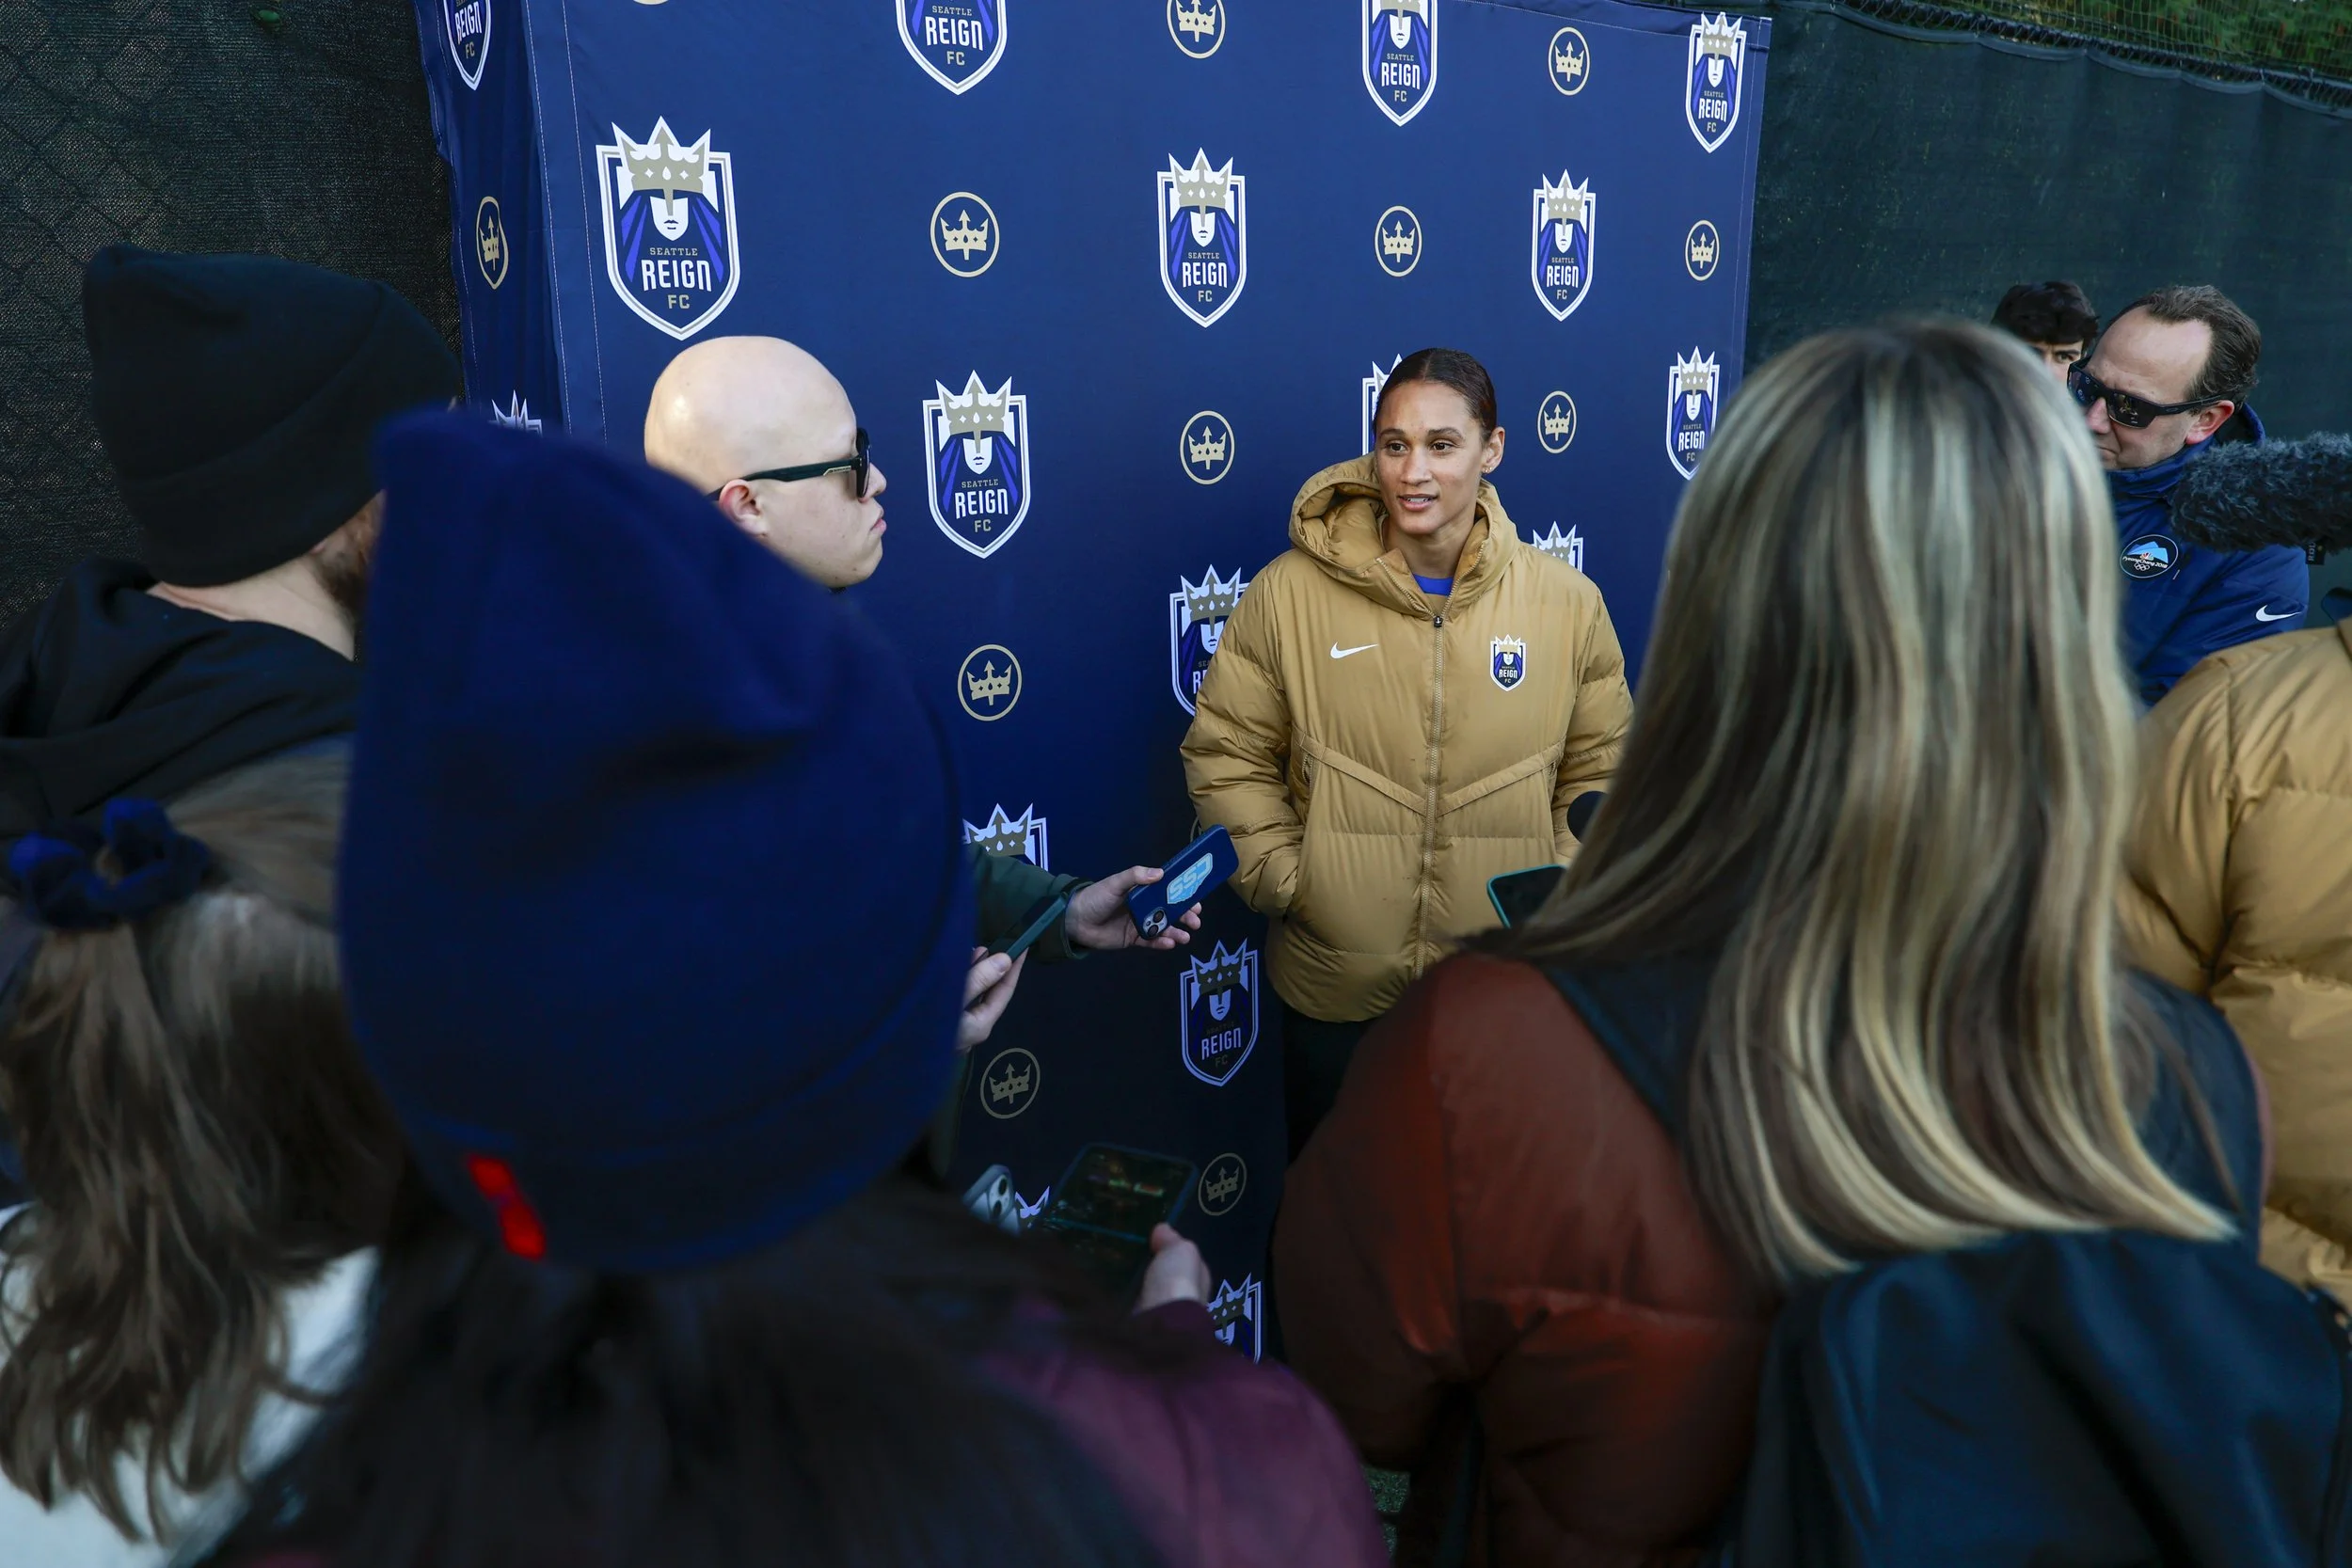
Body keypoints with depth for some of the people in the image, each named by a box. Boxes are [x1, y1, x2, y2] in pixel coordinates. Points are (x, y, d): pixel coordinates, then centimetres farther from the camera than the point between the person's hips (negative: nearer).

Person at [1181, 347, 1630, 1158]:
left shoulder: (1567, 601, -4)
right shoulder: (1289, 591, -9)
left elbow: (1601, 772, 5)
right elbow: (1226, 754, -2)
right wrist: (1282, 878, -10)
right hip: (1333, 994, -1)